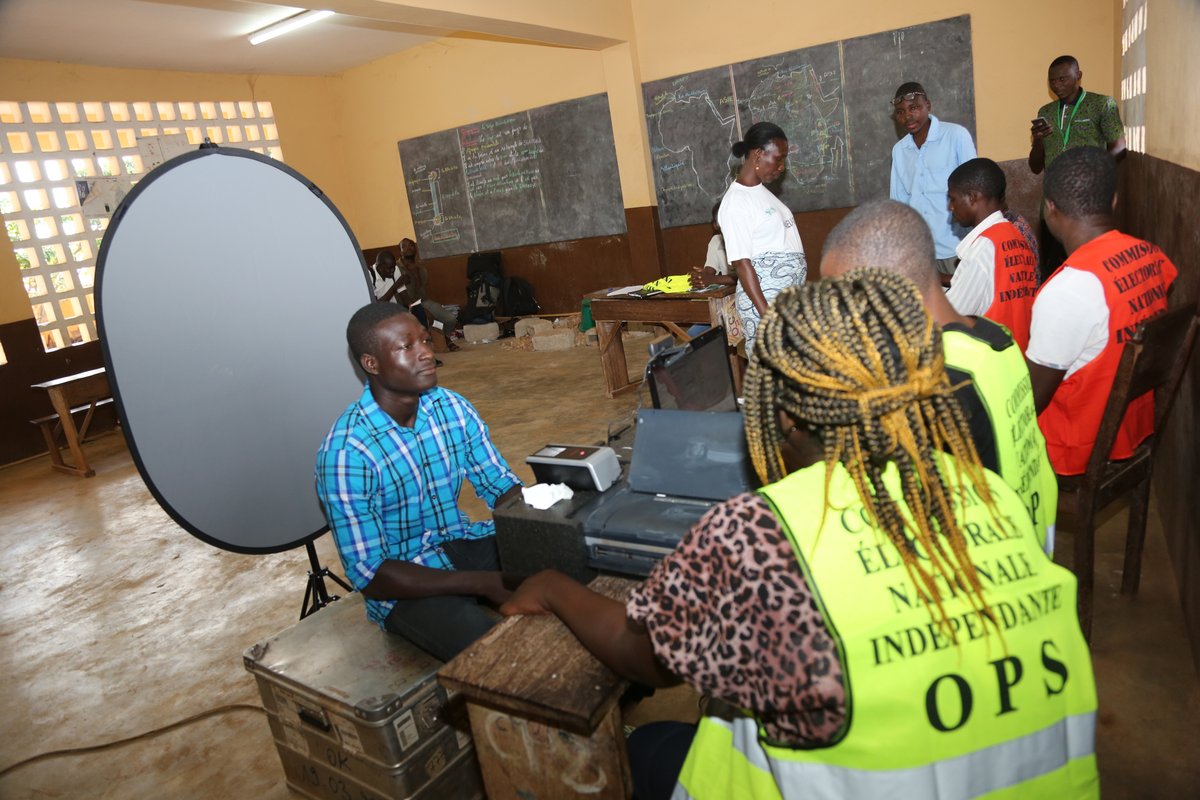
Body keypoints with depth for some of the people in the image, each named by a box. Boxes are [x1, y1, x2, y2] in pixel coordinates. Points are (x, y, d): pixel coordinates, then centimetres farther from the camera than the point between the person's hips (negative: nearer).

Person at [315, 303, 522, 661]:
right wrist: (482, 583, -28)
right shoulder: (346, 451, -22)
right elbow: (370, 574, -21)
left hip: (463, 543, 6)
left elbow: (501, 484, 3)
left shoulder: (452, 407, -5)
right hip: (404, 585, -5)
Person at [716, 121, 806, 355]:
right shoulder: (736, 203, -15)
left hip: (790, 299, 9)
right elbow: (742, 264, -19)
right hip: (765, 303, -9)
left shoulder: (761, 191, 12)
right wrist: (767, 316, -22)